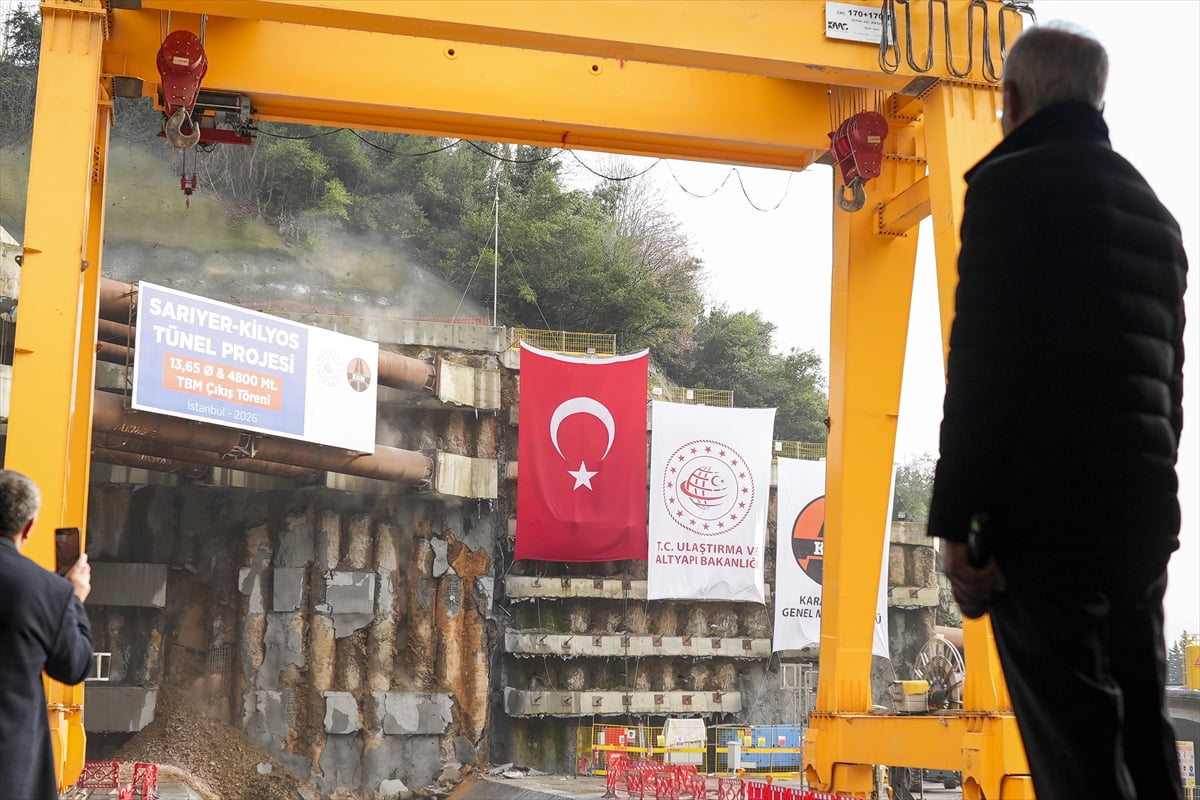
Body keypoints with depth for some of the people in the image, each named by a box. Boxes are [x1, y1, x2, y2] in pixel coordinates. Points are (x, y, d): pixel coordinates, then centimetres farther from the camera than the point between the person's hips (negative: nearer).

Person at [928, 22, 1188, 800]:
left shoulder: (1011, 183, -4)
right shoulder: (1153, 211, 19)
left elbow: (981, 362, -13)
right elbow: (1169, 377, 19)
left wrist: (954, 521, -12)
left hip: (1045, 511, -8)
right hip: (1142, 515, 8)